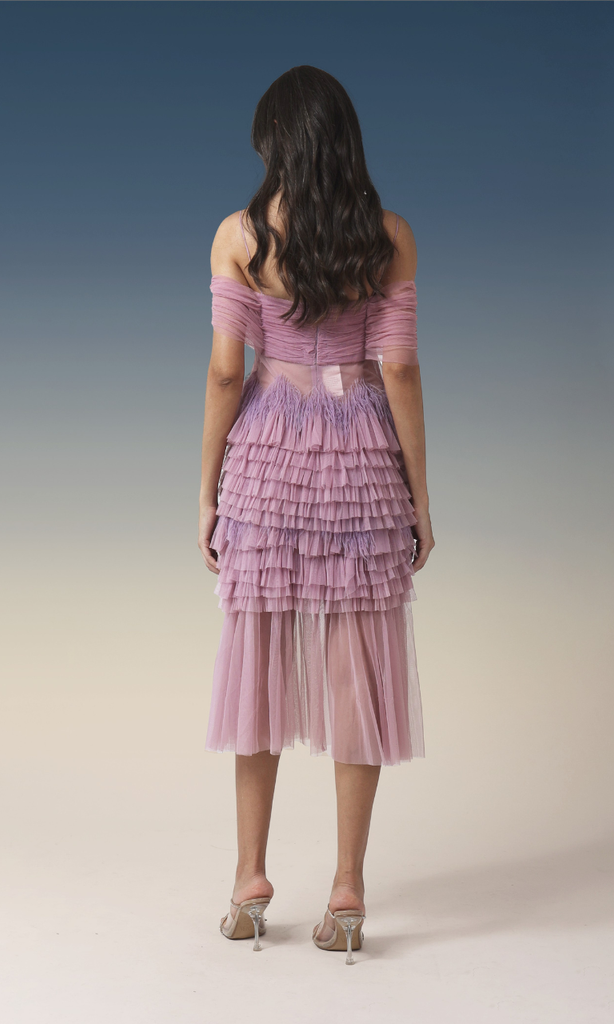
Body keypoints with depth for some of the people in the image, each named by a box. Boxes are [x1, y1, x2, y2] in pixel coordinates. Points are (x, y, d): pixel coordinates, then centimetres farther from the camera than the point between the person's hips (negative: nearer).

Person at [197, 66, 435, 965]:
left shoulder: (239, 235, -4)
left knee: (259, 663, 10)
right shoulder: (390, 237, -2)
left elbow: (226, 369, -6)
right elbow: (399, 367, -4)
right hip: (362, 450, 0)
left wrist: (208, 490, 2)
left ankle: (252, 884, 17)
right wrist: (419, 492, 2)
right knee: (358, 671, 5)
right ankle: (347, 893, 10)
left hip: (268, 451, 0)